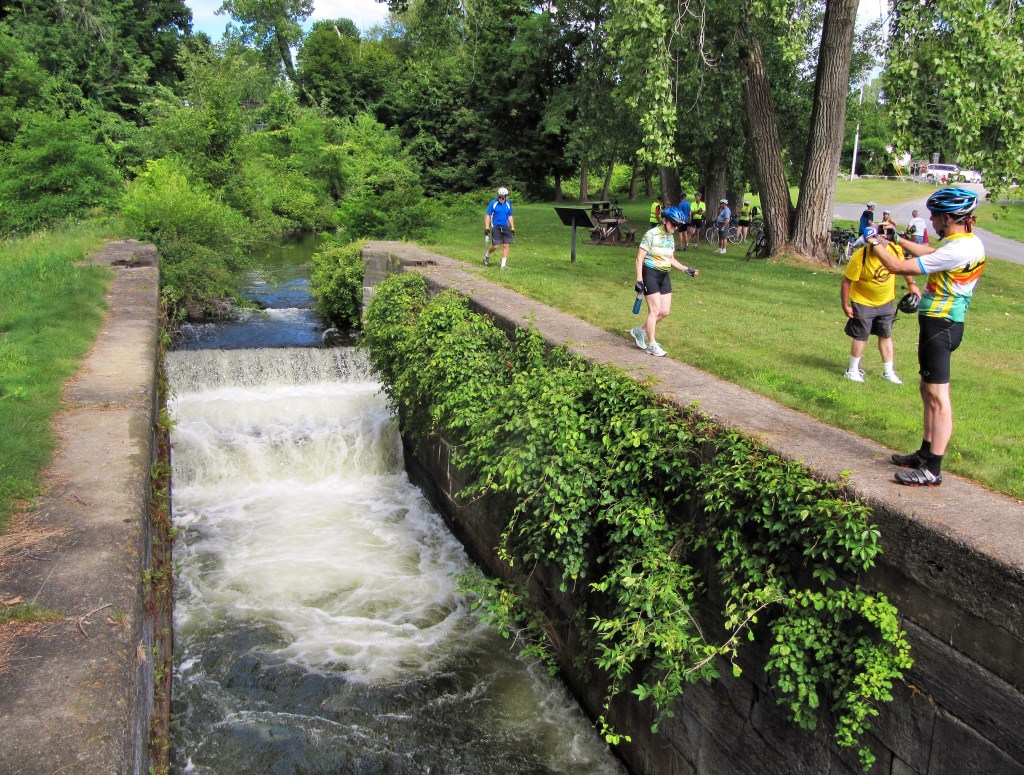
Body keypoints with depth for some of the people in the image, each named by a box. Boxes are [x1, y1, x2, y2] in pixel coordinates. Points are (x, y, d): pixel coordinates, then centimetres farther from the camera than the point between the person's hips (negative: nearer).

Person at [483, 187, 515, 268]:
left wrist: (512, 229, 13)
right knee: (495, 246, -8)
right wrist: (487, 228, -9)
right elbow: (487, 216, -3)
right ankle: (487, 255, 24)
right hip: (496, 227, -4)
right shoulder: (493, 203, -7)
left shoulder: (508, 204, 5)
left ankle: (503, 264, 2)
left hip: (505, 227, 4)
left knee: (506, 245, -4)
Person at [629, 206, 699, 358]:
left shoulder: (671, 237, 8)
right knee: (655, 310, -6)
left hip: (664, 276, 8)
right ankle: (652, 345, 5)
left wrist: (686, 269, 8)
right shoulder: (651, 235, -14)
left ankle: (639, 331, 23)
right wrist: (639, 280, -19)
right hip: (650, 274, -7)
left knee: (665, 311, 5)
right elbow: (640, 258, -14)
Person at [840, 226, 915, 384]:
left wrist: (911, 284, 8)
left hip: (887, 301, 5)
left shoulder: (895, 249, -16)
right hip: (863, 302, -4)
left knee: (886, 336, 12)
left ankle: (888, 372, 24)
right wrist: (845, 305, -16)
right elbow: (847, 281, -20)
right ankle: (852, 371, 20)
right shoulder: (859, 257, -29)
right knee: (861, 337, 3)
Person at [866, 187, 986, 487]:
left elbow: (898, 267, -19)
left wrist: (876, 245, -2)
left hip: (939, 326, -10)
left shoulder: (956, 250, -23)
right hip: (943, 323, 10)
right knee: (929, 392, 19)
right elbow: (928, 253, 28)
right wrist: (896, 239, 24)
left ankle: (932, 471, -5)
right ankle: (925, 454, 31)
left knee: (938, 397, -8)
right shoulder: (969, 242, 9)